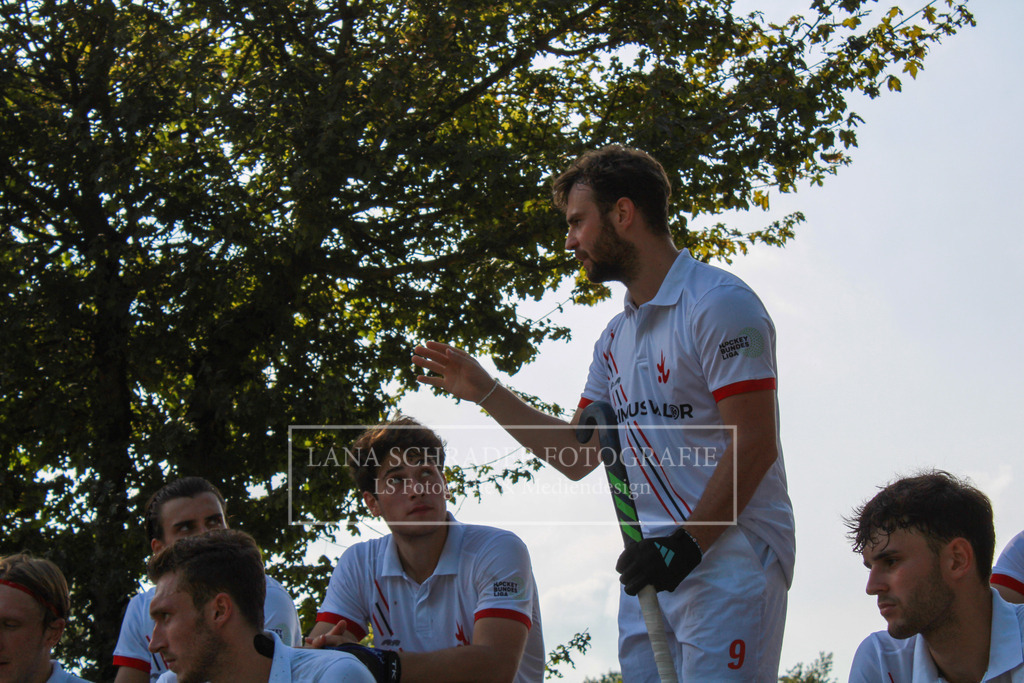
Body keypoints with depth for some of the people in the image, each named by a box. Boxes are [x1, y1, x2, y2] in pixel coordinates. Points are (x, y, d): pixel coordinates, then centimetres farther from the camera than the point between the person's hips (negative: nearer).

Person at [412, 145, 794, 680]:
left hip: (731, 555, -7)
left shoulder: (718, 303, -8)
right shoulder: (616, 338, 18)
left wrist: (686, 544, -19)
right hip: (653, 563, 8)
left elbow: (754, 444, -15)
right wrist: (484, 391, 16)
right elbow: (578, 456, 20)